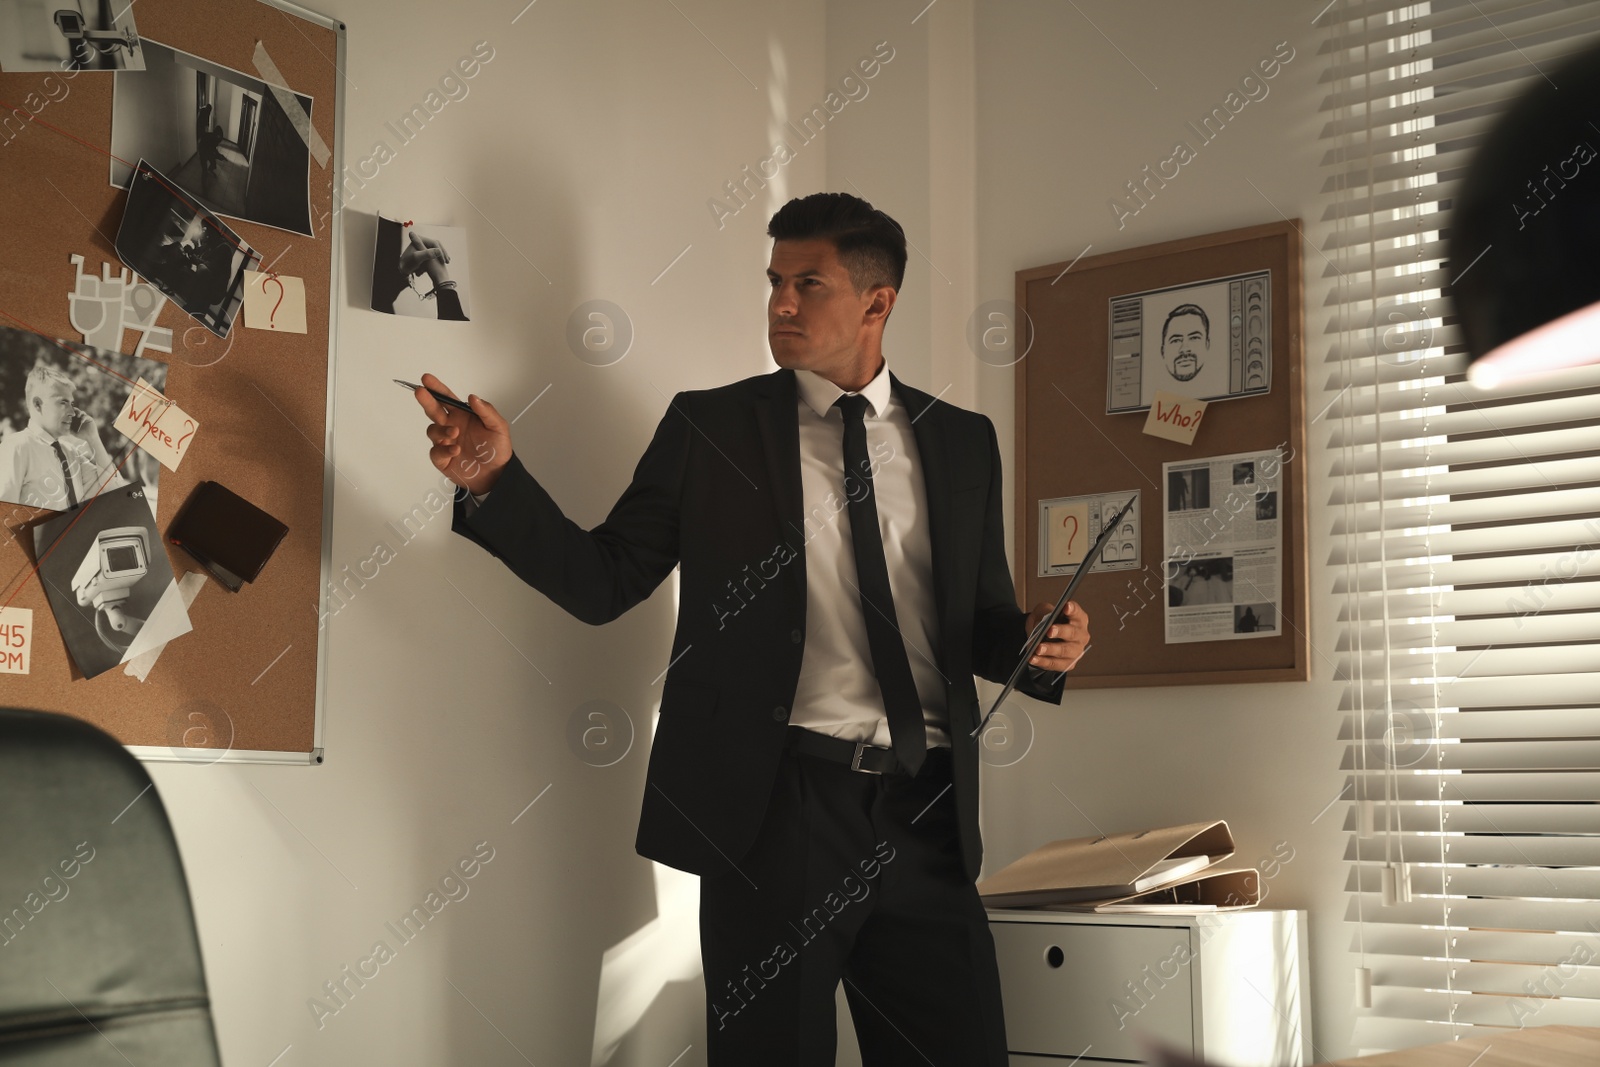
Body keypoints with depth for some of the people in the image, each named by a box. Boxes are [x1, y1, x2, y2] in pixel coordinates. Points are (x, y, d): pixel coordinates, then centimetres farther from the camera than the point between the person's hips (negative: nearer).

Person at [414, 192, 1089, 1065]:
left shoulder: (960, 441, 12)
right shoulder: (710, 427, 5)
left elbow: (980, 623, 16)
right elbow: (603, 582, 2)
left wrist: (1035, 642, -6)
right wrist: (496, 481, -11)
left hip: (926, 823, 2)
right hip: (777, 808, -2)